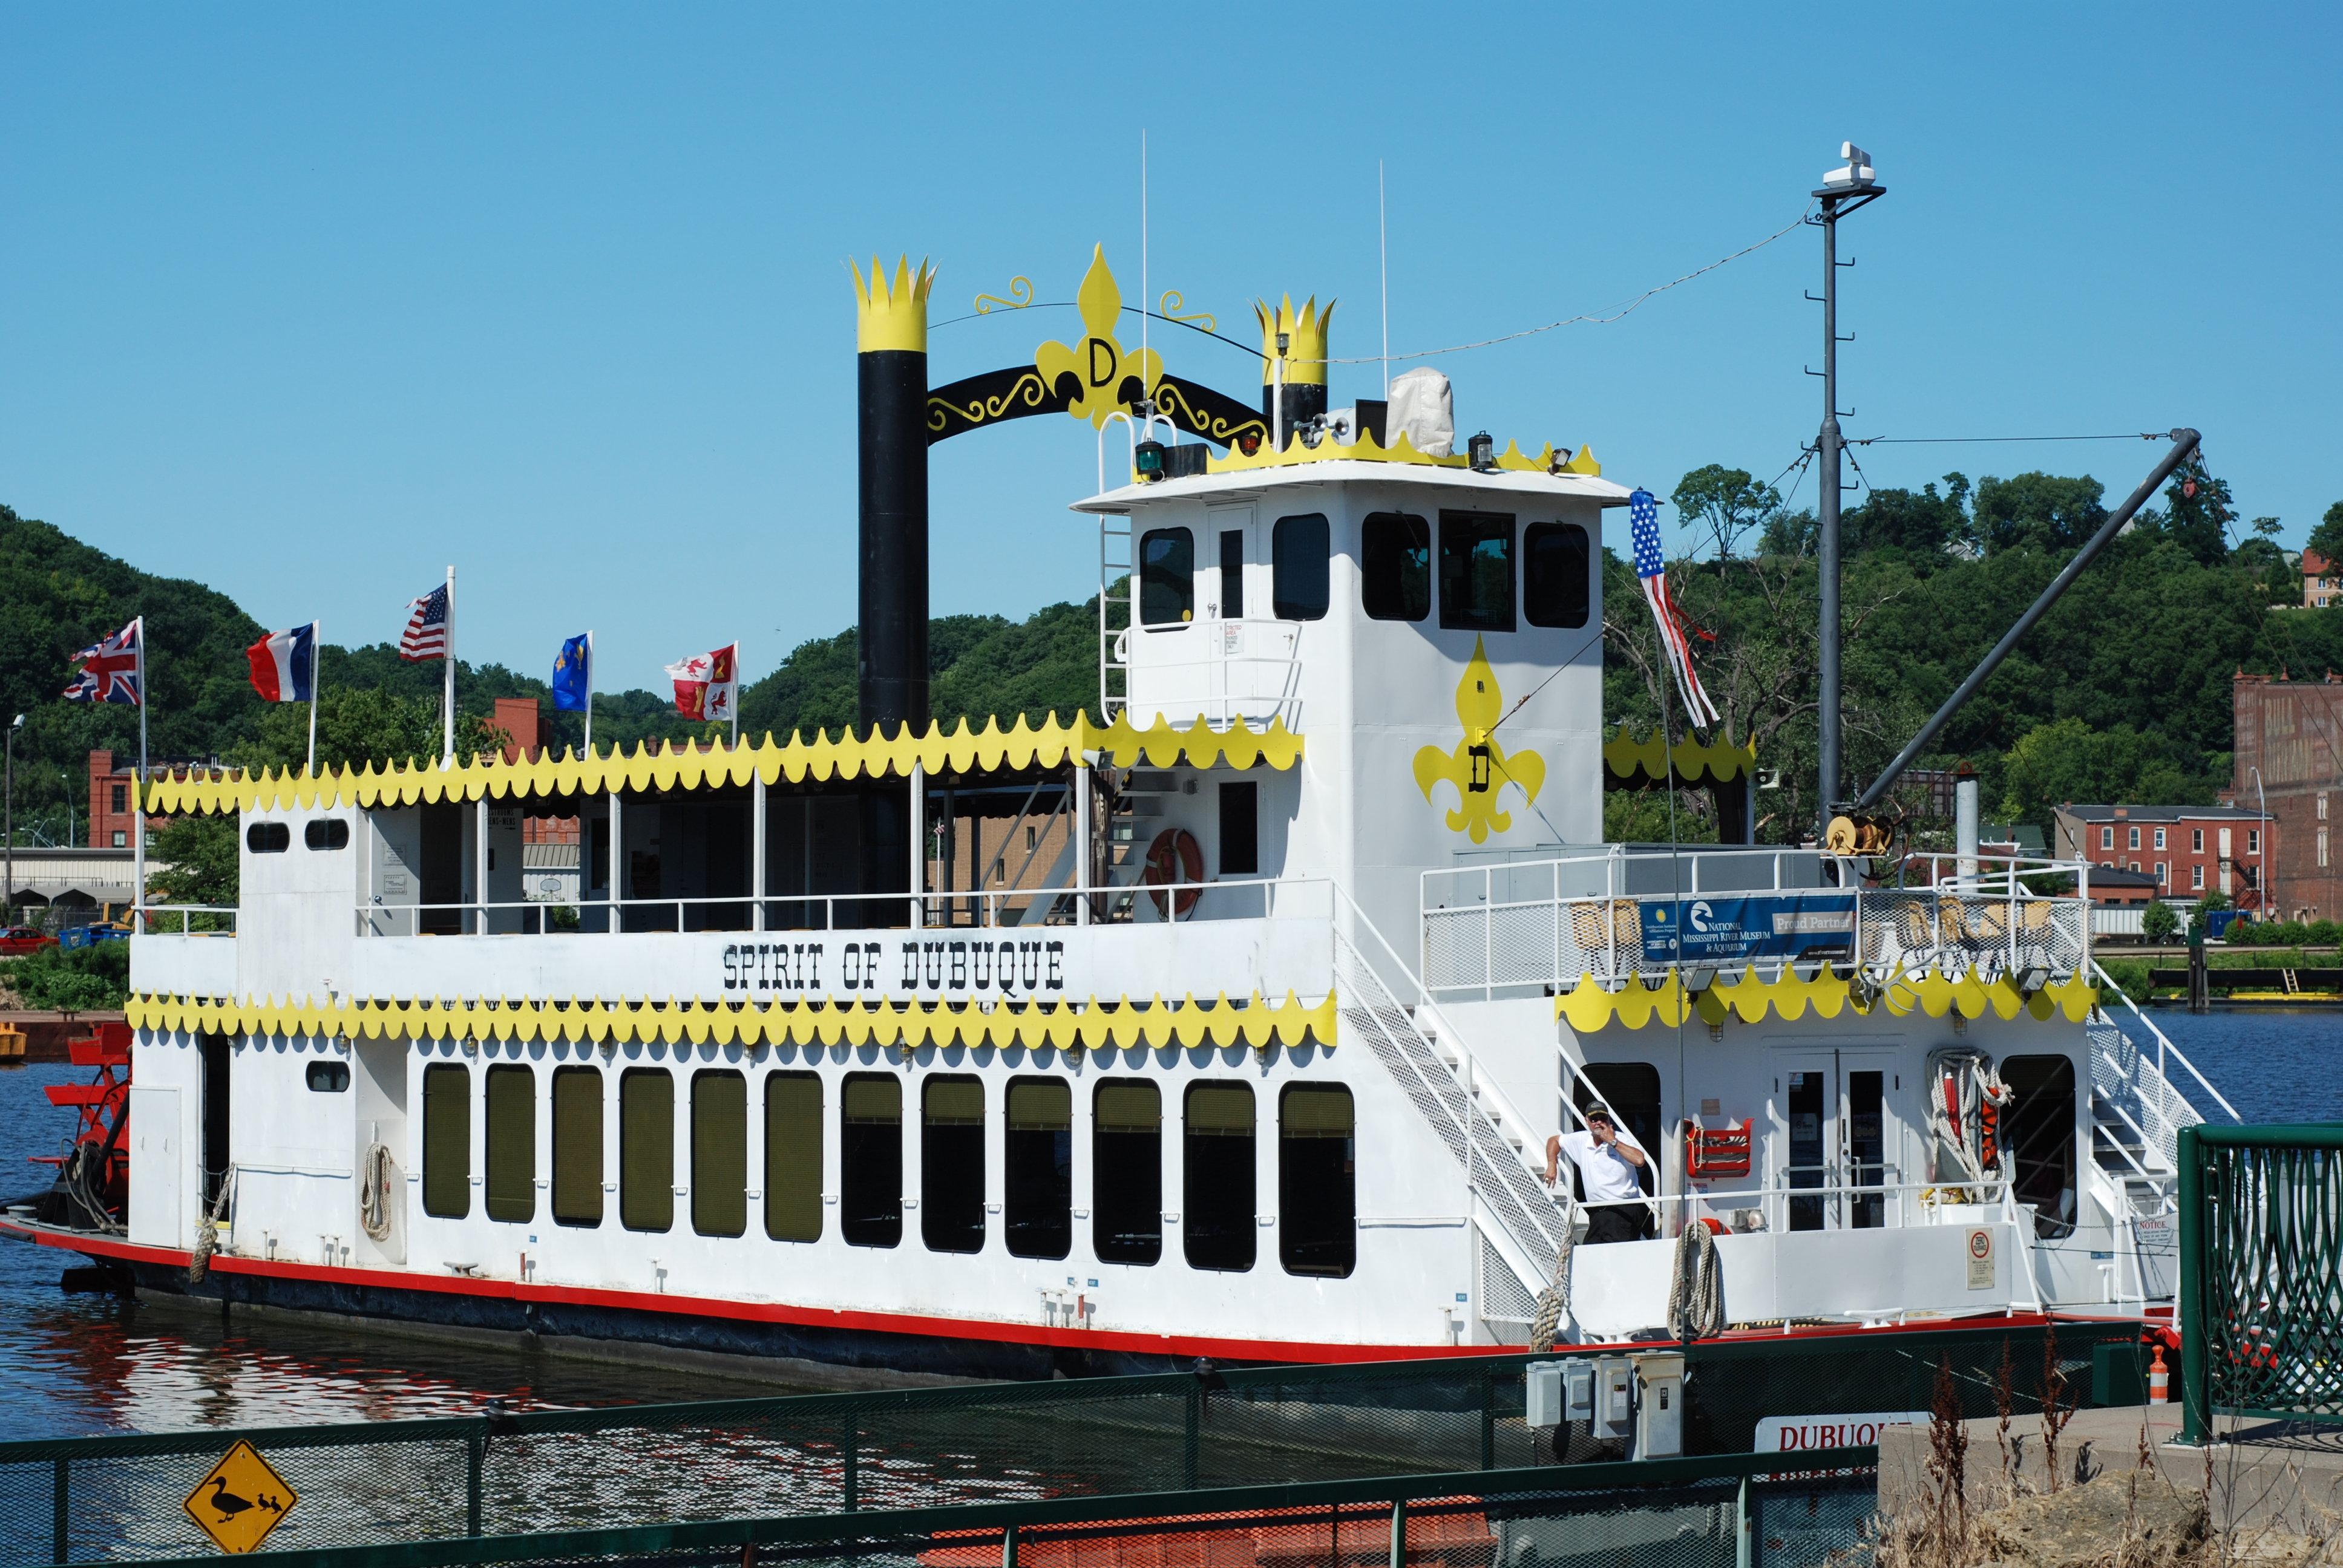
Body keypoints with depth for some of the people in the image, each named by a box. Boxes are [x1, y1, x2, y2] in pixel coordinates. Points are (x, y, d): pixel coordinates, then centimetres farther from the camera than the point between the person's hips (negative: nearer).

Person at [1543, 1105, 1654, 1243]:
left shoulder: (1622, 1139, -1)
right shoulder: (1581, 1140, 13)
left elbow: (1640, 1160, -20)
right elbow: (1554, 1140, 31)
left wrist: (1613, 1142, -13)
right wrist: (1552, 1165, 14)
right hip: (1597, 1211, 5)